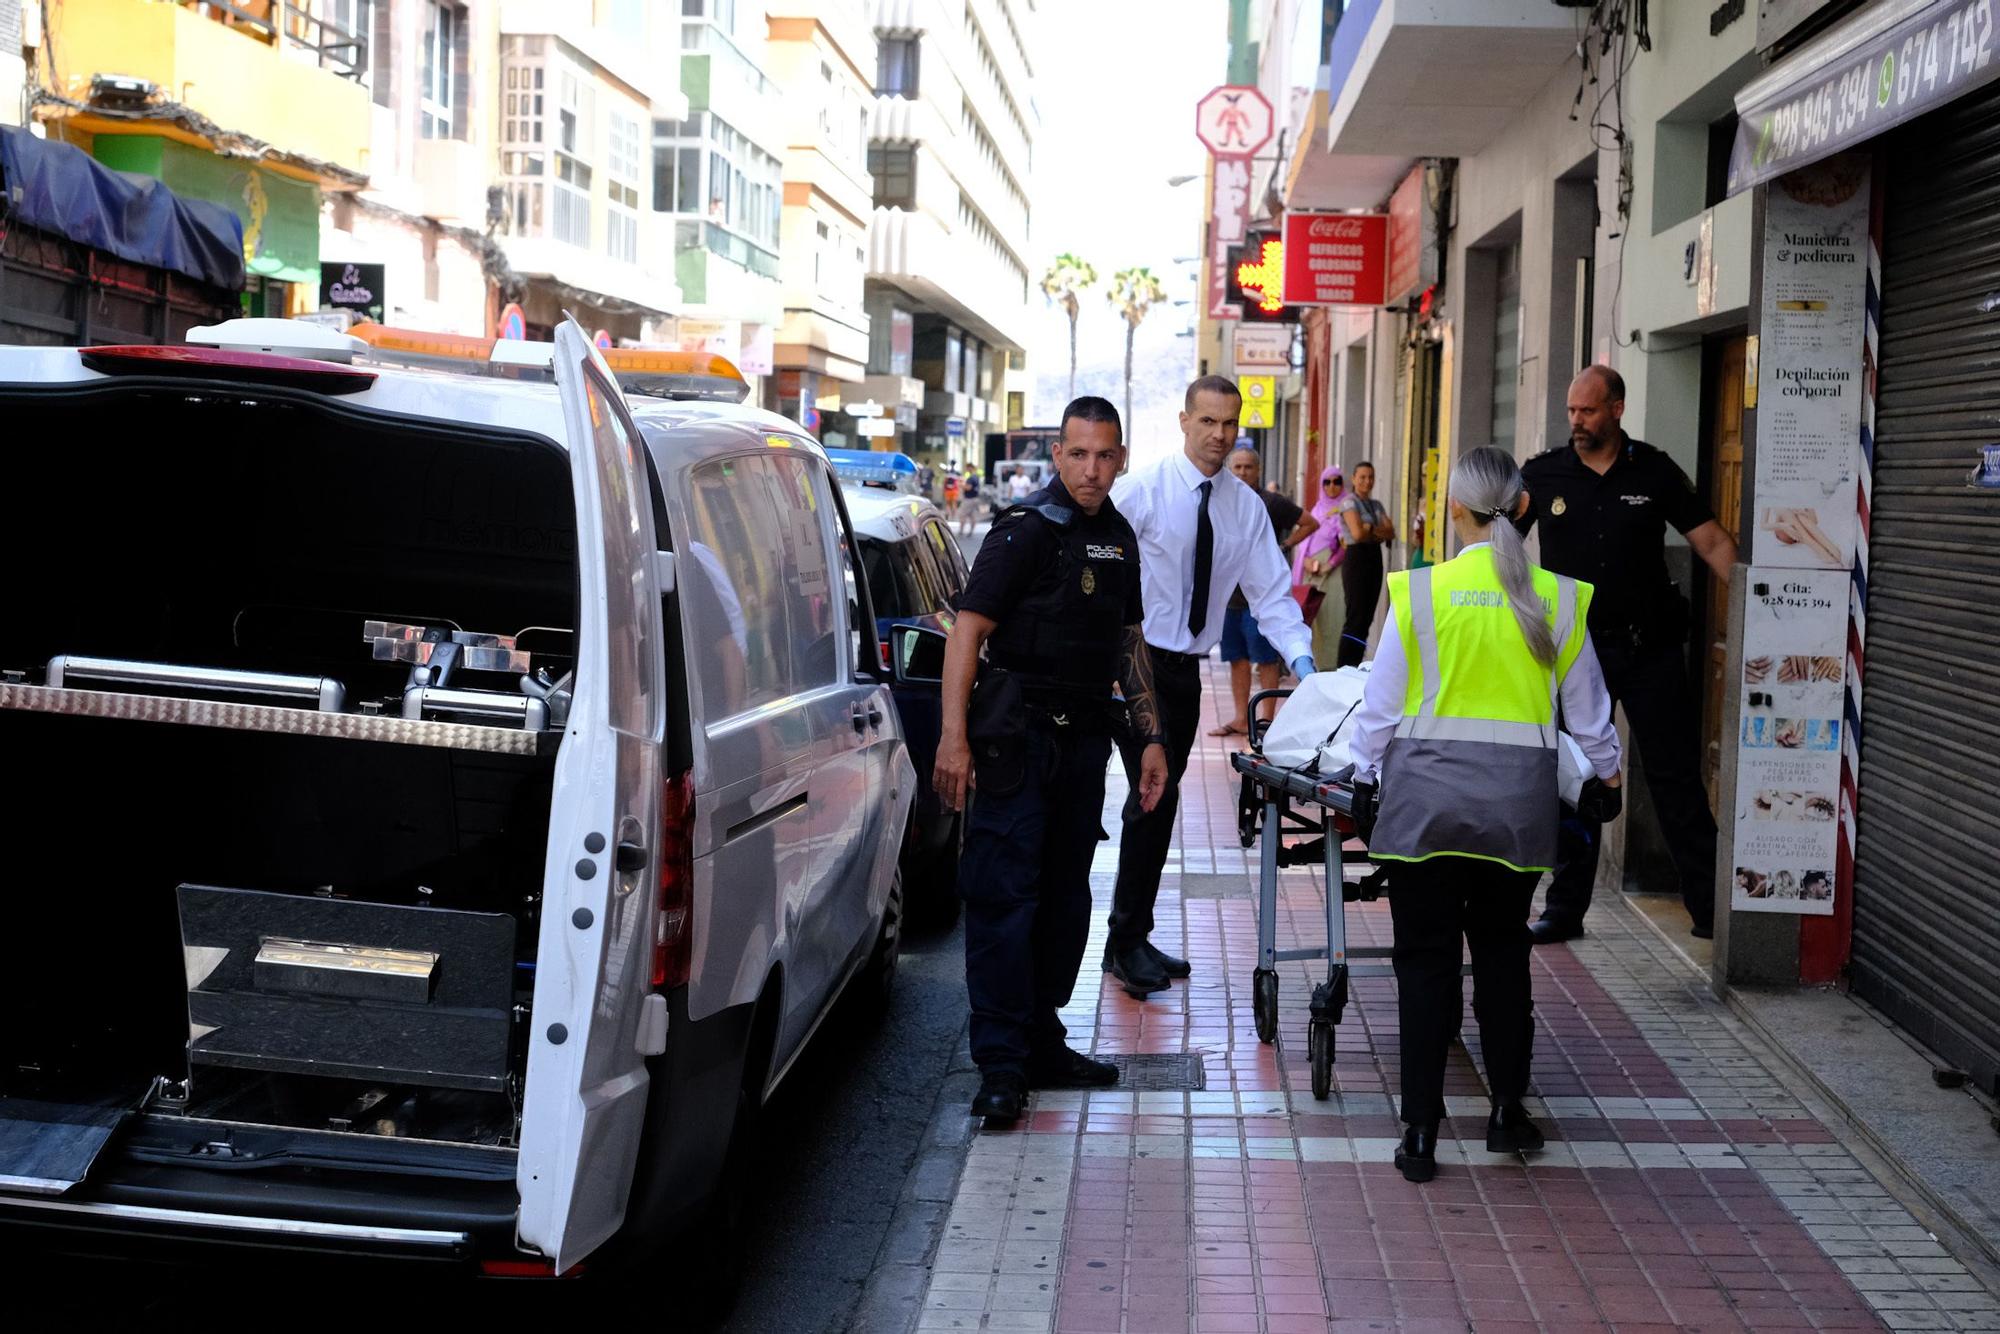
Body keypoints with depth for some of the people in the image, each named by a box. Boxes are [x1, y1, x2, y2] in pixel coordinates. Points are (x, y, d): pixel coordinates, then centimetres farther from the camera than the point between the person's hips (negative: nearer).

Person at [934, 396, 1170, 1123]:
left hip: (1084, 737, 7)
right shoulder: (1026, 529, -8)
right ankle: (1001, 1063, -5)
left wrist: (1151, 736, 17)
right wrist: (953, 736, -23)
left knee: (1064, 898, 12)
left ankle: (1043, 1045, 22)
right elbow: (968, 627, -14)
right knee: (1004, 894, -8)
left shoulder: (1119, 537, 13)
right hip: (1019, 734, -7)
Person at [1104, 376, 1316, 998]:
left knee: (1160, 798, 12)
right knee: (1155, 796, -11)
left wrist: (1302, 658, -9)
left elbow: (1271, 592, 5)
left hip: (1186, 670, 6)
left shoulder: (1247, 506, 5)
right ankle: (1127, 942, 1)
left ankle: (1133, 938, 24)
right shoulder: (1140, 489, -10)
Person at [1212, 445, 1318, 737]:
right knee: (1237, 659, 9)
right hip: (1228, 593, 5)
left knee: (1266, 659, -3)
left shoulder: (1272, 502, -3)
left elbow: (1311, 523, 3)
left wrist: (1284, 546, -3)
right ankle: (1241, 719, 16)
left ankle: (1267, 719, 0)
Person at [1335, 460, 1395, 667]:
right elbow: (1358, 533, -18)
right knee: (1356, 617, -10)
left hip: (1375, 558, 7)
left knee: (1367, 617, 6)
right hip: (1357, 558, -7)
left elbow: (1391, 532, 4)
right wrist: (1378, 531, -1)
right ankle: (1344, 667, -7)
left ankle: (1356, 666, 11)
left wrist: (1370, 529, -10)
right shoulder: (1350, 502, -4)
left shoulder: (1377, 505, 16)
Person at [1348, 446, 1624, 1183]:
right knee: (1502, 949, 19)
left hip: (1428, 792, -2)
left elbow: (1381, 702, -2)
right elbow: (1587, 706, 12)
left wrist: (1366, 779, 10)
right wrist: (1606, 771, 28)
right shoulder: (1558, 598, 0)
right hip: (1517, 798, 2)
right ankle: (1507, 1110, 24)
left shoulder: (1419, 591, -6)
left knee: (1426, 958, 4)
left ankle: (1421, 1133, 5)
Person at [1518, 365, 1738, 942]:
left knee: (1676, 775, 0)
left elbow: (1711, 540, 2)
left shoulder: (1654, 472, 0)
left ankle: (1708, 906, 7)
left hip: (1648, 649, -1)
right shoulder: (1543, 474, 2)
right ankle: (1565, 909, 17)